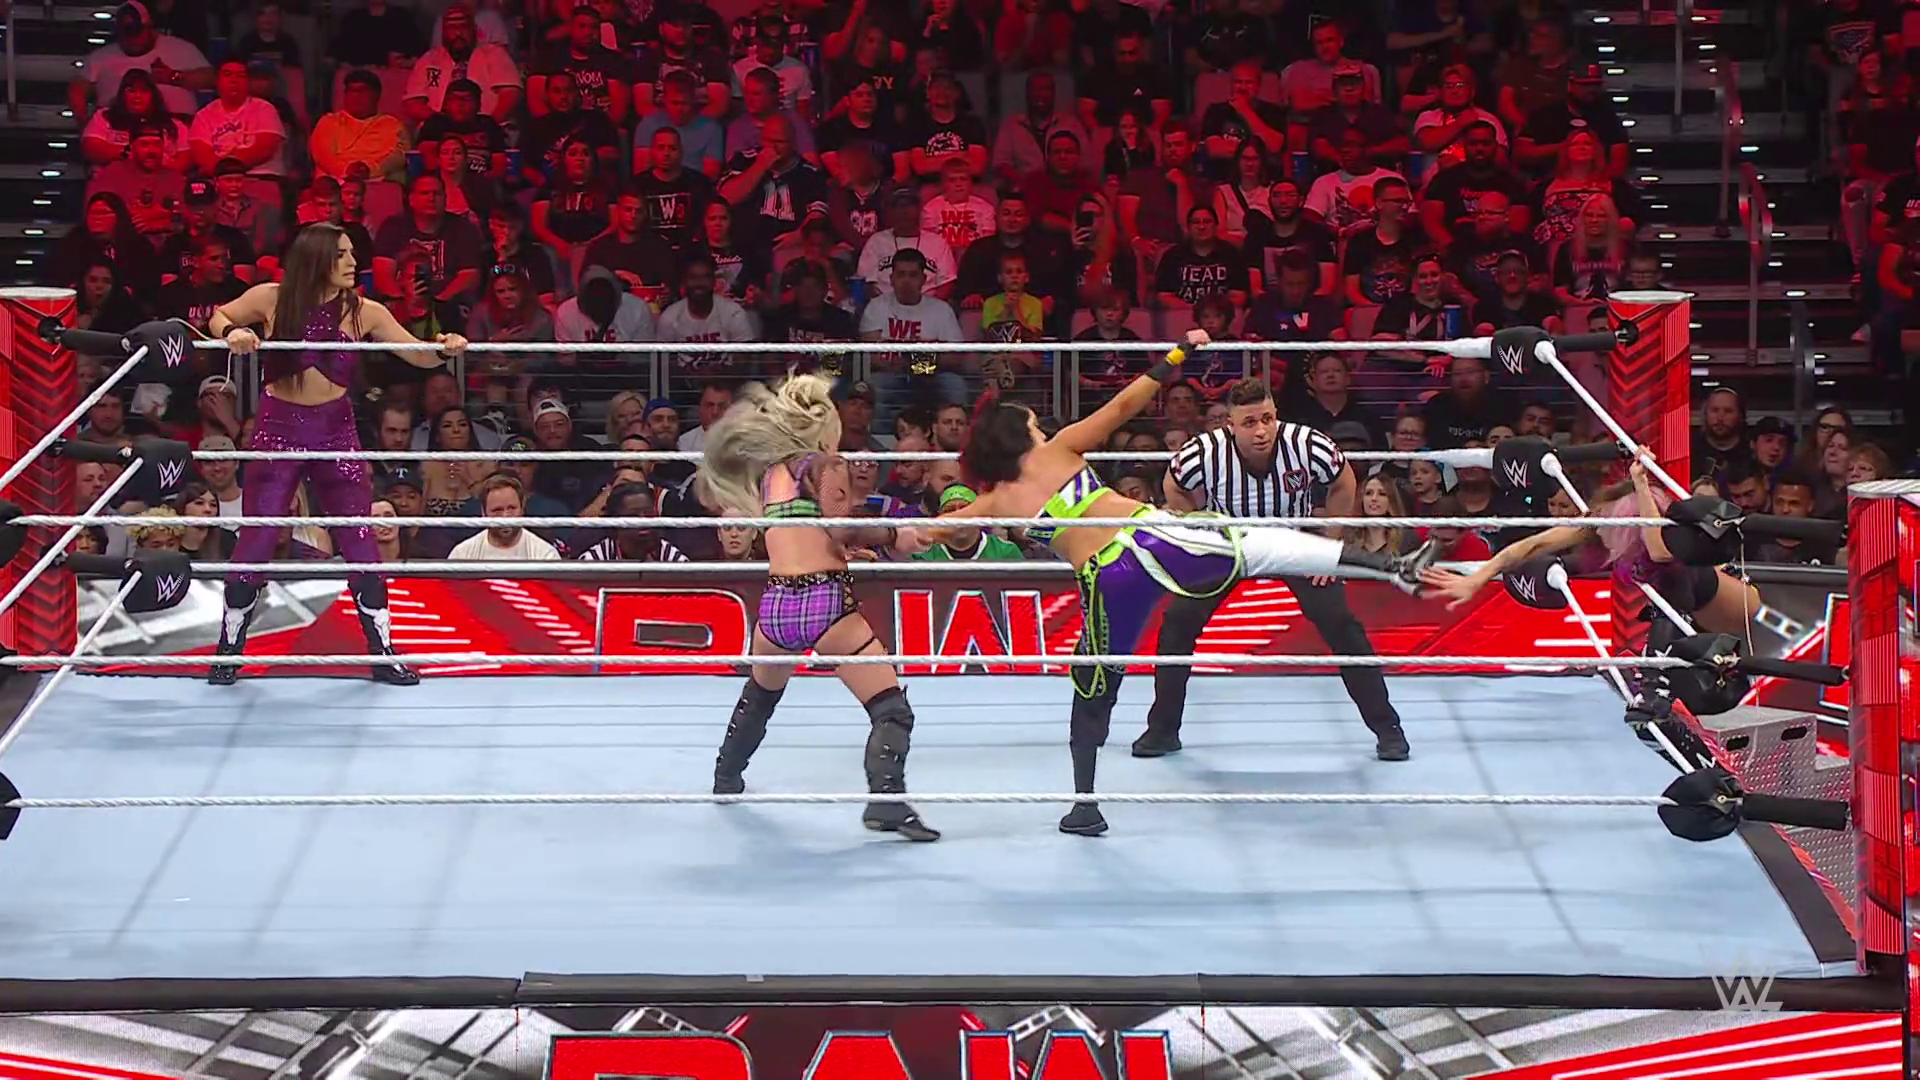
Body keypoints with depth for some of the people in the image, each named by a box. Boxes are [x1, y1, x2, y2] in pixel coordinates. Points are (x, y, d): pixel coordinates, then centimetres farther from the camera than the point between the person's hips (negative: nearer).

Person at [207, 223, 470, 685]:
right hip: (278, 429, -1)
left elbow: (419, 354, -2)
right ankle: (229, 651, 14)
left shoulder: (364, 312, -3)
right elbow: (218, 317, 9)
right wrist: (233, 332, -14)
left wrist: (445, 349, -24)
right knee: (255, 542, 0)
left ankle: (383, 654, 11)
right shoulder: (272, 299, -6)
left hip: (336, 430, 1)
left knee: (360, 541, 1)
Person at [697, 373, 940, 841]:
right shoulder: (826, 466, -1)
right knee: (891, 709, -7)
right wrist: (894, 536, -3)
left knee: (759, 695, 35)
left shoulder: (767, 474, 17)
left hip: (775, 605, 6)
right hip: (825, 602, -6)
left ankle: (727, 777, 49)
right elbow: (840, 530, -14)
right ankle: (886, 800, -25)